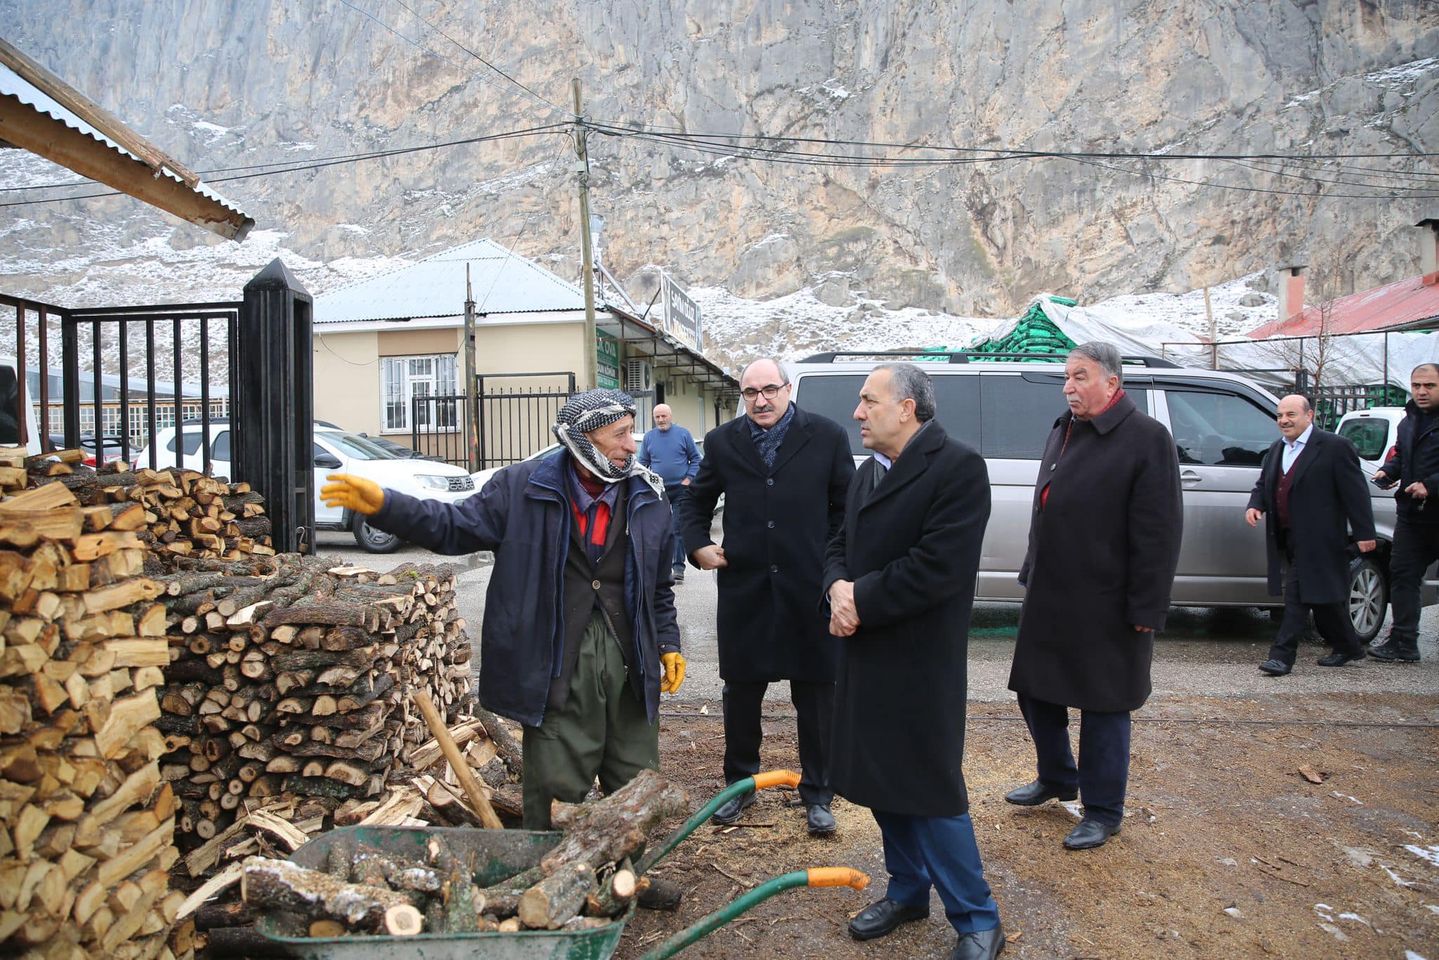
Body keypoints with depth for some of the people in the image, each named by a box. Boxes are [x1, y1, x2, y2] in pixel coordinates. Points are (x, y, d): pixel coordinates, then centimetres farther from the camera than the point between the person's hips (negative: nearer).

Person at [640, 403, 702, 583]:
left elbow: (695, 458, 3)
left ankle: (679, 567, -2)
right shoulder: (649, 437, 6)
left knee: (679, 528, -5)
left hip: (680, 489, -3)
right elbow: (643, 463, 12)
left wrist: (688, 479, -7)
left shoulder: (683, 434, -1)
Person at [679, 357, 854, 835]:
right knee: (740, 693, 14)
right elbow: (695, 501, 17)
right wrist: (697, 545, 1)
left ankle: (817, 794, 25)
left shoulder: (827, 437, -1)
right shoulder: (722, 442, 5)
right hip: (744, 590, 2)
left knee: (816, 698, 8)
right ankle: (740, 784, 33)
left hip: (810, 591, -2)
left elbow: (847, 509, 3)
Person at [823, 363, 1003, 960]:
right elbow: (839, 547, 14)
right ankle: (908, 891, 35)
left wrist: (861, 601, -16)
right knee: (879, 780, 17)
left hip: (920, 663, -8)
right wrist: (838, 587, -8)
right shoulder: (867, 472, 13)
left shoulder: (957, 468, -14)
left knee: (931, 792, -1)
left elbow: (938, 568, -23)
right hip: (865, 655, 8)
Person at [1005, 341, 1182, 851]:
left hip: (1105, 606, -8)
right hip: (1048, 597, 8)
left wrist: (1146, 608, -17)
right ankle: (1056, 778, 41)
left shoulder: (1147, 439, -13)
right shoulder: (1062, 431, 11)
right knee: (1035, 690, 18)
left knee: (1103, 706, 6)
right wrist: (1032, 574, 17)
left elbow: (1158, 534, -16)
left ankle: (1103, 812, 22)